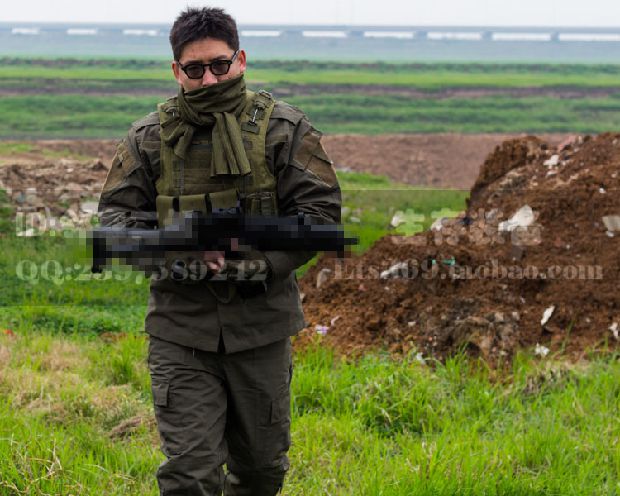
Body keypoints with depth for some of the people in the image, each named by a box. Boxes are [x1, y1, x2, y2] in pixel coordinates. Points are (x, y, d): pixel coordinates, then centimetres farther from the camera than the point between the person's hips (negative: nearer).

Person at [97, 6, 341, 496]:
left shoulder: (283, 129, -1)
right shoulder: (151, 138, 3)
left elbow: (320, 210, -5)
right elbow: (115, 214, 3)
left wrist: (259, 261, -18)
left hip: (260, 324, 0)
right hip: (181, 330, 0)